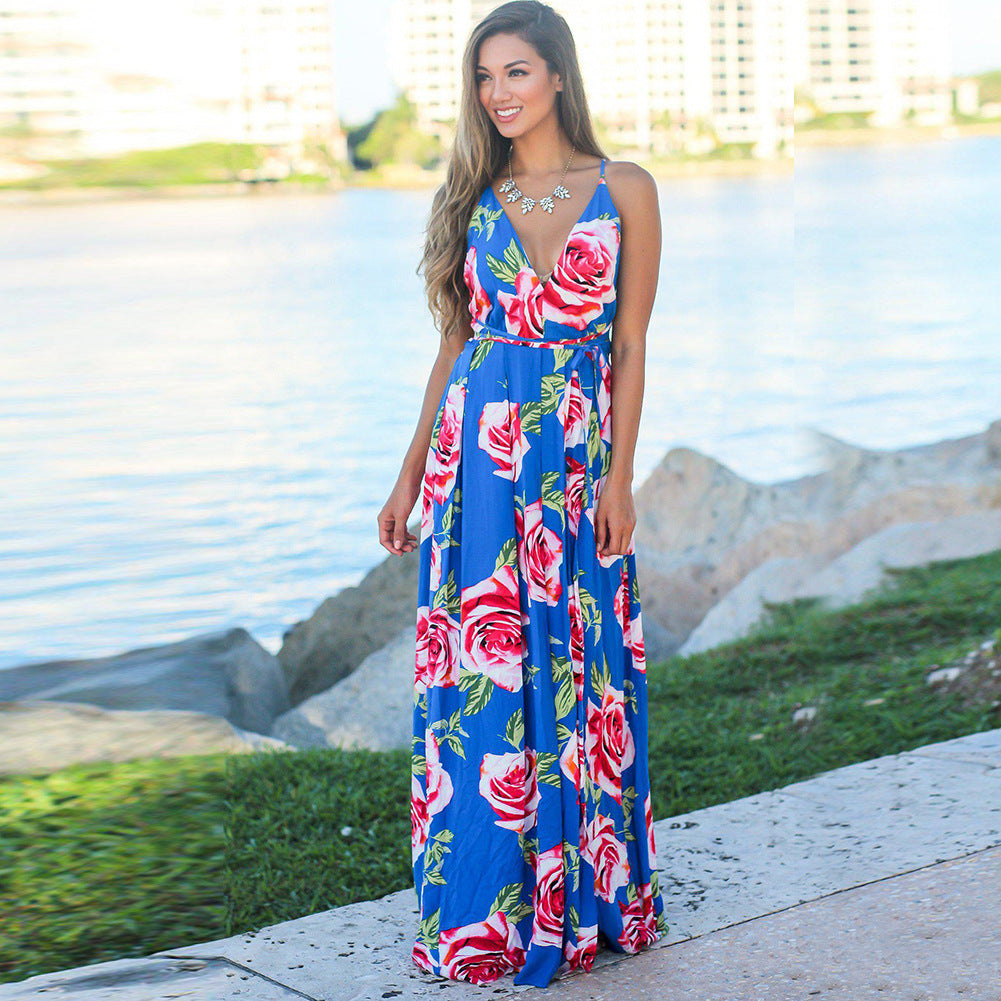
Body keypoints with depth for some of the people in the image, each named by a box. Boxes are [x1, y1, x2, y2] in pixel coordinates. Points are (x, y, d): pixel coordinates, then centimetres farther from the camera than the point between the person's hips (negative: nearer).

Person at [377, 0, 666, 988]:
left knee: (570, 673, 4)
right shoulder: (476, 199, 9)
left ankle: (584, 895, 19)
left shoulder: (624, 190, 1)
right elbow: (456, 344, 11)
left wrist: (619, 476, -8)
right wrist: (410, 477, 9)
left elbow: (631, 345, -1)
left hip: (575, 459, -2)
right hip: (476, 453, 2)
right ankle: (484, 903, 15)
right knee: (477, 675, 3)